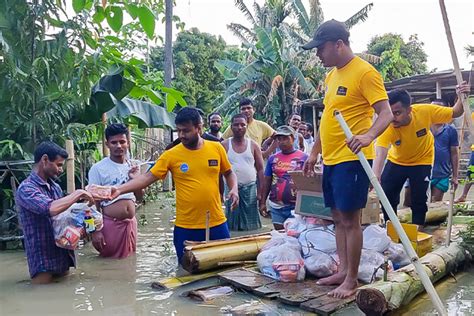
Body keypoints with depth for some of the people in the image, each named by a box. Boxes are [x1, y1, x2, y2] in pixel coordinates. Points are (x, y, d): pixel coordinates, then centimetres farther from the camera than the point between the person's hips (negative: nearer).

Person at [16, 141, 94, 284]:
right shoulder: (26, 188, -14)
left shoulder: (56, 187, 11)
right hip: (43, 261, -7)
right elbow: (51, 209, -32)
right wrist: (78, 194, -20)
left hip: (64, 257, 7)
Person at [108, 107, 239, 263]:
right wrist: (119, 189, -19)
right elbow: (147, 177, -8)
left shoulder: (216, 148, 0)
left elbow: (229, 173, 14)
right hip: (186, 228, -1)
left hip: (217, 224, 1)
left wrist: (234, 189, -5)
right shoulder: (171, 155, -5)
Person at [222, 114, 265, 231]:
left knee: (251, 226, 4)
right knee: (232, 226, 5)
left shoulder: (253, 145, 4)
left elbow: (260, 169, 4)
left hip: (250, 188, 1)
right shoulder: (224, 145, 2)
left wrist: (260, 192, -3)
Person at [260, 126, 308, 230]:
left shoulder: (303, 157, -2)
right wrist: (263, 202, 8)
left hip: (296, 206, -3)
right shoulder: (273, 158, 7)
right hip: (276, 206, 3)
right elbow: (267, 182, 11)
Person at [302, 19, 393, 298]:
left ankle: (352, 279, 11)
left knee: (350, 219, -1)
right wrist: (315, 153, 23)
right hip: (331, 159, 9)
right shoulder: (332, 75, 15)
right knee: (339, 218, 14)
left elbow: (386, 114, -17)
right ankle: (343, 270, 26)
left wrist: (369, 135, -37)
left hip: (351, 159, -9)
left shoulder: (365, 72, -11)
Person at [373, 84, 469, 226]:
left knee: (418, 201, -4)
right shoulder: (386, 127, -34)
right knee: (386, 197, -2)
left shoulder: (425, 111, -30)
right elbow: (380, 154, -47)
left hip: (422, 162, 0)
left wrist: (462, 98, -33)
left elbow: (455, 113, -13)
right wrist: (375, 177, -65)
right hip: (396, 162, 0)